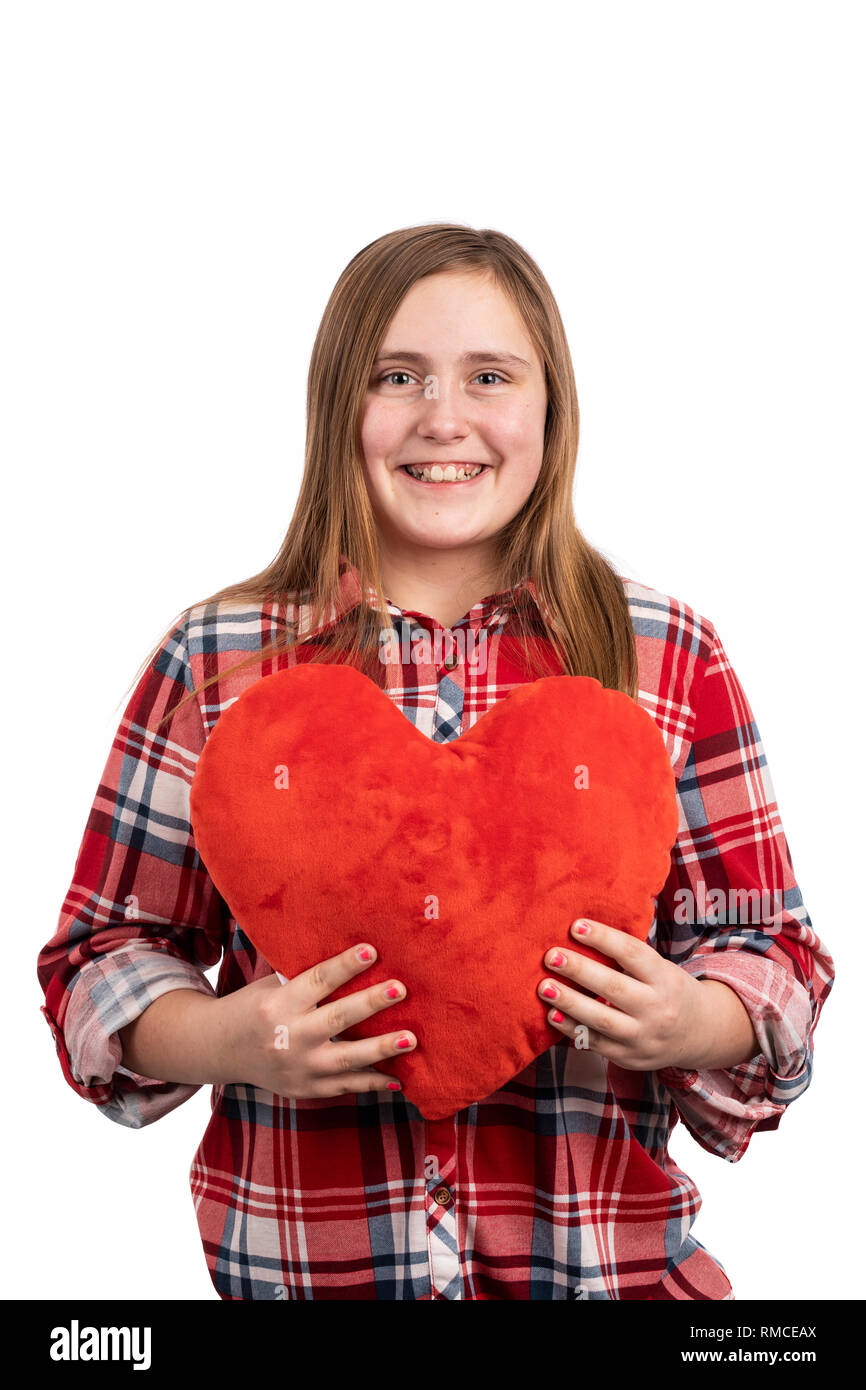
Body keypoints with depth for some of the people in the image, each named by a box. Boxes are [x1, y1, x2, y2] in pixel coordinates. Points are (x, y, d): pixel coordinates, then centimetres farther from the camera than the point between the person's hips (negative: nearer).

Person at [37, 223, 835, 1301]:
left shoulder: (670, 659, -3)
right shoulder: (215, 660, -4)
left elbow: (765, 946, 2)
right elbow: (103, 955, 1)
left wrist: (694, 1024, -19)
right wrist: (224, 1040, -19)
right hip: (295, 1262, 0)